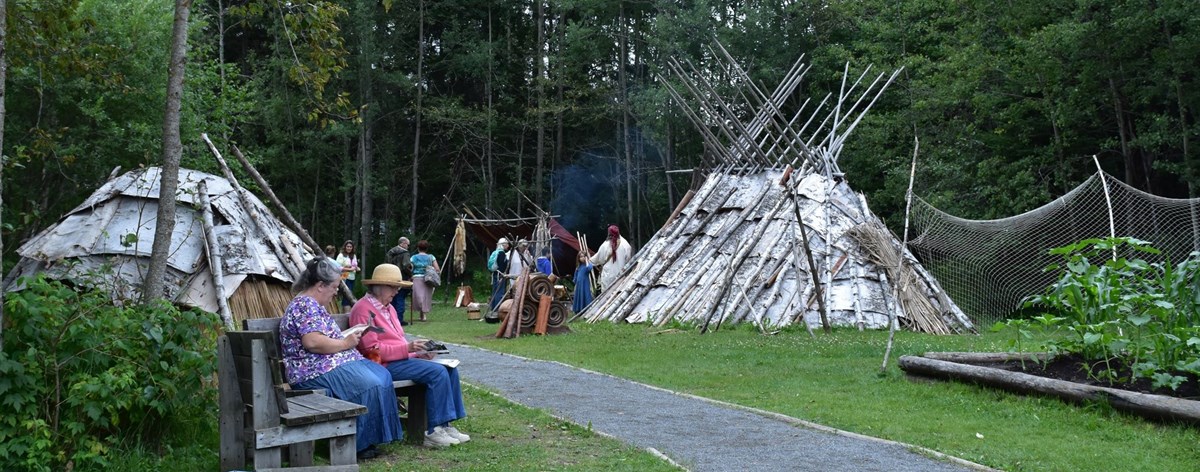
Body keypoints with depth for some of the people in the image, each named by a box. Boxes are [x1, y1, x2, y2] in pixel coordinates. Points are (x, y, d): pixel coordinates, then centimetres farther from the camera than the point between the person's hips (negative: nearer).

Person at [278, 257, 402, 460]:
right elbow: (312, 342, -26)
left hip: (333, 364, 11)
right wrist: (345, 343, -15)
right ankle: (360, 444, -13)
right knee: (371, 385, -24)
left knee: (383, 376, -4)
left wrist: (349, 338, 12)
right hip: (316, 372, -11)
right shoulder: (305, 304, -13)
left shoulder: (312, 304, 20)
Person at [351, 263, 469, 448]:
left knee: (450, 369, -6)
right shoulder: (364, 309, -9)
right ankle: (434, 432, -22)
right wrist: (407, 348, -20)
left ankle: (445, 426, -6)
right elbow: (371, 349, -16)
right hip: (384, 365, -10)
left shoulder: (388, 308, 22)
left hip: (400, 359, 10)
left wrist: (417, 353, 4)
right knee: (437, 372, -25)